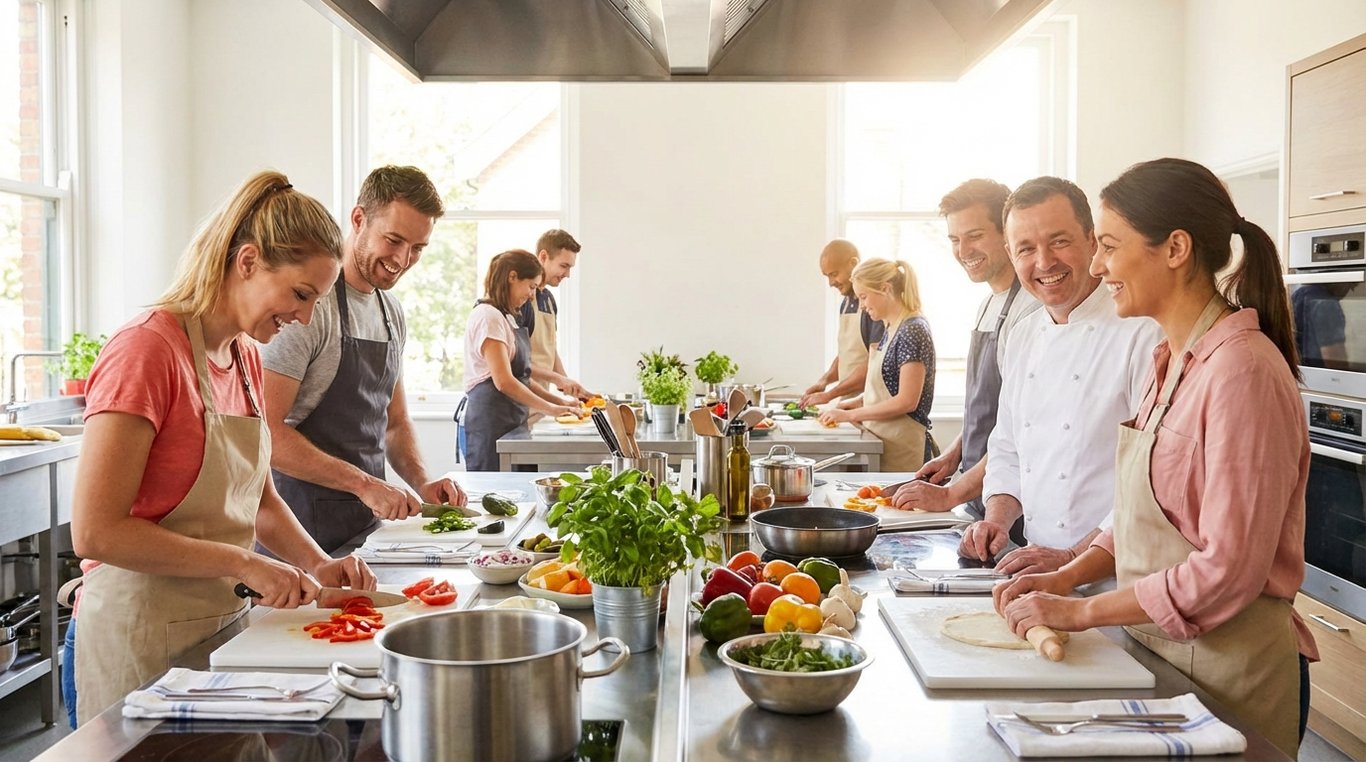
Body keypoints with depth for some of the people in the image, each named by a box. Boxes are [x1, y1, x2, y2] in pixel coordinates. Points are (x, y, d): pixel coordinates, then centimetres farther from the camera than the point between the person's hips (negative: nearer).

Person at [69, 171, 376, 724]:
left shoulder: (247, 359, 6)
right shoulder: (147, 349, -18)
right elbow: (95, 532, -21)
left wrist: (317, 564, -1)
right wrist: (245, 564, -21)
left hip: (225, 620, 8)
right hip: (144, 633, -8)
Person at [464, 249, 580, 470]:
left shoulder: (507, 317, 20)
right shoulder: (488, 316, -10)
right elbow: (504, 381, -18)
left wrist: (560, 401, 11)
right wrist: (550, 408, -13)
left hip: (512, 422, 9)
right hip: (490, 421, -9)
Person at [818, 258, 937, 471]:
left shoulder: (913, 331, -15)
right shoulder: (890, 328, 12)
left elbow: (906, 401, -19)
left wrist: (850, 415, -15)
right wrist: (856, 402, 6)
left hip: (901, 447, -8)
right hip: (881, 441, 8)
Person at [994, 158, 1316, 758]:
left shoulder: (1242, 371, -21)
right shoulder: (1172, 361, 7)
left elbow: (1228, 570, -23)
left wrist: (1079, 611, -17)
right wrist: (1068, 577, 1)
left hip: (1226, 668, -8)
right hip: (1157, 650, 8)